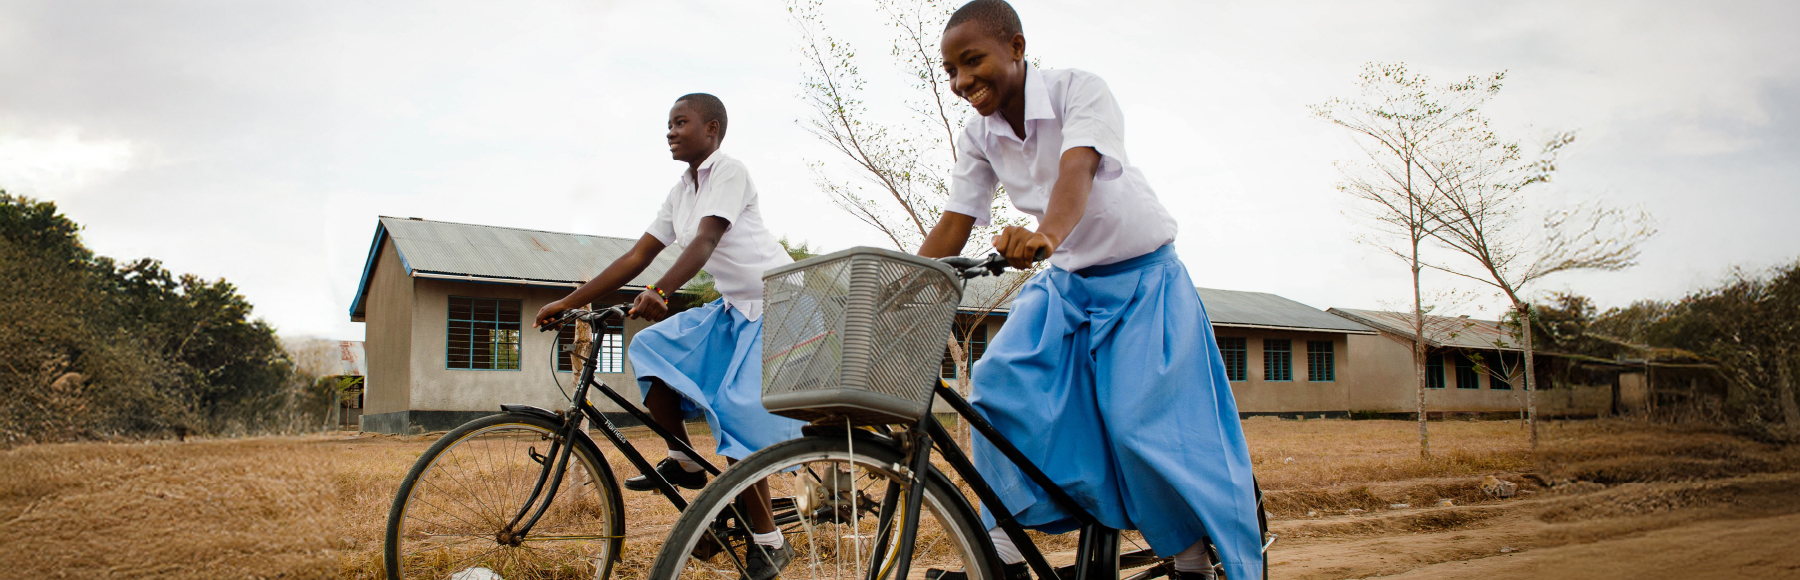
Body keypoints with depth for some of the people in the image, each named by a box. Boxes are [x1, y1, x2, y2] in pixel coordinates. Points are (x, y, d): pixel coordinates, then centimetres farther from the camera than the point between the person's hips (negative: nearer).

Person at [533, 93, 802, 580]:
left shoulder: (729, 172, -12)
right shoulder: (681, 192, 12)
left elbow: (706, 240, -28)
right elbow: (637, 257, 9)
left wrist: (660, 292, -43)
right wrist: (567, 302, 4)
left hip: (772, 306, -8)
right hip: (731, 308, 8)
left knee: (735, 412, -17)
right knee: (648, 349, -7)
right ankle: (684, 461, 5)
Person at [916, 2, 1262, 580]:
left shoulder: (1079, 89, -21)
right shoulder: (979, 135, -6)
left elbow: (1077, 169, -40)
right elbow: (954, 223, -8)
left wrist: (1046, 234, -61)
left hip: (1141, 276, -4)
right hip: (1064, 281, 5)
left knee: (1143, 422, -16)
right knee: (1000, 387, -16)